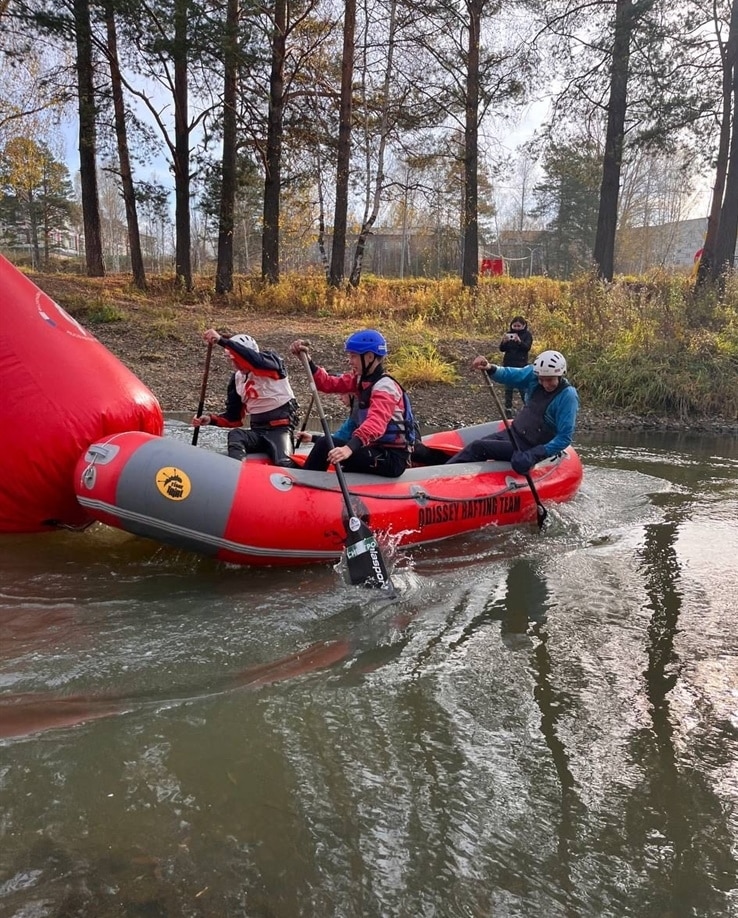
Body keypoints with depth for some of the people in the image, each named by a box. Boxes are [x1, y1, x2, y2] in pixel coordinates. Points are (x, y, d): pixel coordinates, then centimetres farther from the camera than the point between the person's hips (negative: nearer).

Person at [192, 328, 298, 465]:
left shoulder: (271, 360, -7)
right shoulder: (236, 380, 10)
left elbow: (255, 361, -34)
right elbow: (233, 418, 14)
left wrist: (221, 340, -38)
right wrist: (211, 419, -5)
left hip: (280, 429, -5)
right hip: (257, 432, 5)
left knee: (283, 464, -32)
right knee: (235, 435, -28)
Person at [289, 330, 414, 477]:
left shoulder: (385, 387, -19)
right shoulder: (361, 379, 9)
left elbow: (376, 423, -36)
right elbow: (327, 384, 1)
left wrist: (350, 447, -52)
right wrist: (307, 360, -10)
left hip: (392, 459, -9)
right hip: (377, 451, 9)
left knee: (326, 444, -17)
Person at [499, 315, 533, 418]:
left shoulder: (527, 335, 0)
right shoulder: (508, 333, 7)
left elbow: (527, 347, -15)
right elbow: (502, 349, 1)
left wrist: (519, 341, -34)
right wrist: (504, 341, -21)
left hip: (521, 365, -3)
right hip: (508, 364, 3)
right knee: (508, 388, 6)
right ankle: (508, 408, 12)